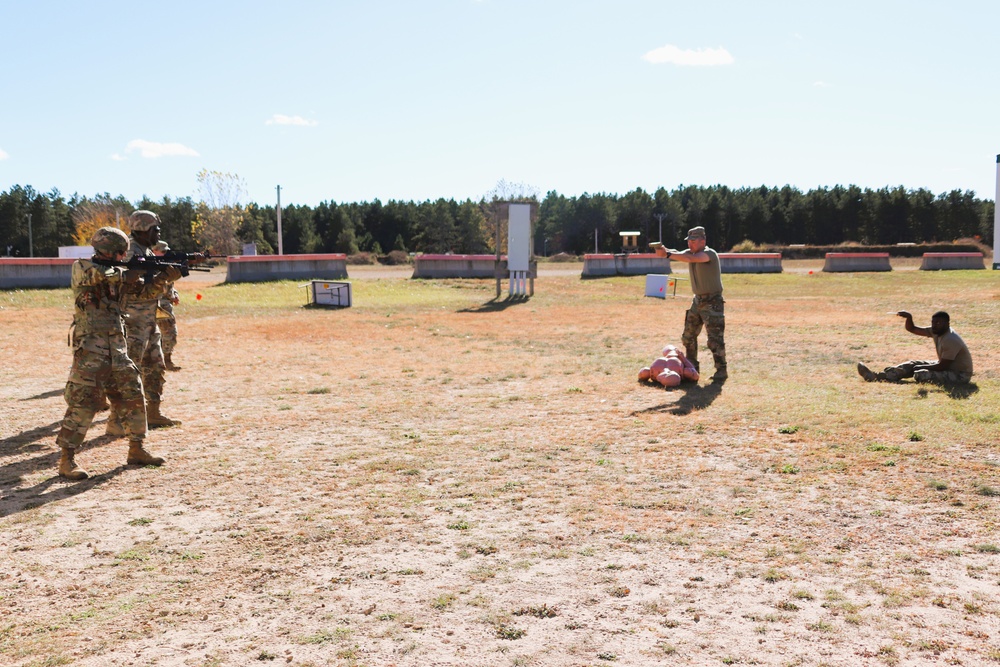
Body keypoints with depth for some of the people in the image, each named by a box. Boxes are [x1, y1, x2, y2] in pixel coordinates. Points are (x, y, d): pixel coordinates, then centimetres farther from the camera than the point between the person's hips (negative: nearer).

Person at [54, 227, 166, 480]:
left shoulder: (115, 273, 15)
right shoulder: (82, 268, -6)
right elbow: (103, 275, -26)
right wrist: (130, 272, -12)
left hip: (117, 349, 7)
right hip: (90, 349, -7)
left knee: (133, 397, 9)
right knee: (84, 403, -8)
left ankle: (136, 450, 21)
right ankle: (66, 461, -1)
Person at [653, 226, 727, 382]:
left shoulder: (710, 253, -17)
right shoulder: (690, 252, 6)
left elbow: (691, 259, -36)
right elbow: (678, 254, -14)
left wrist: (668, 254, -44)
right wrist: (663, 251, -36)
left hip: (713, 302, -8)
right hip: (698, 300, 8)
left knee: (715, 338, -9)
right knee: (688, 336, 12)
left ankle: (721, 370, 1)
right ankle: (692, 366, 24)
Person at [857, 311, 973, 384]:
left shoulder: (951, 341, -28)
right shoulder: (936, 331, -1)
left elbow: (942, 366, -26)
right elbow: (912, 329, 6)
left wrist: (921, 367, -14)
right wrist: (909, 318, -14)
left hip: (960, 375, -9)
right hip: (947, 366, 9)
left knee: (920, 374, -28)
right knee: (912, 365, 3)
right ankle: (876, 377, -2)